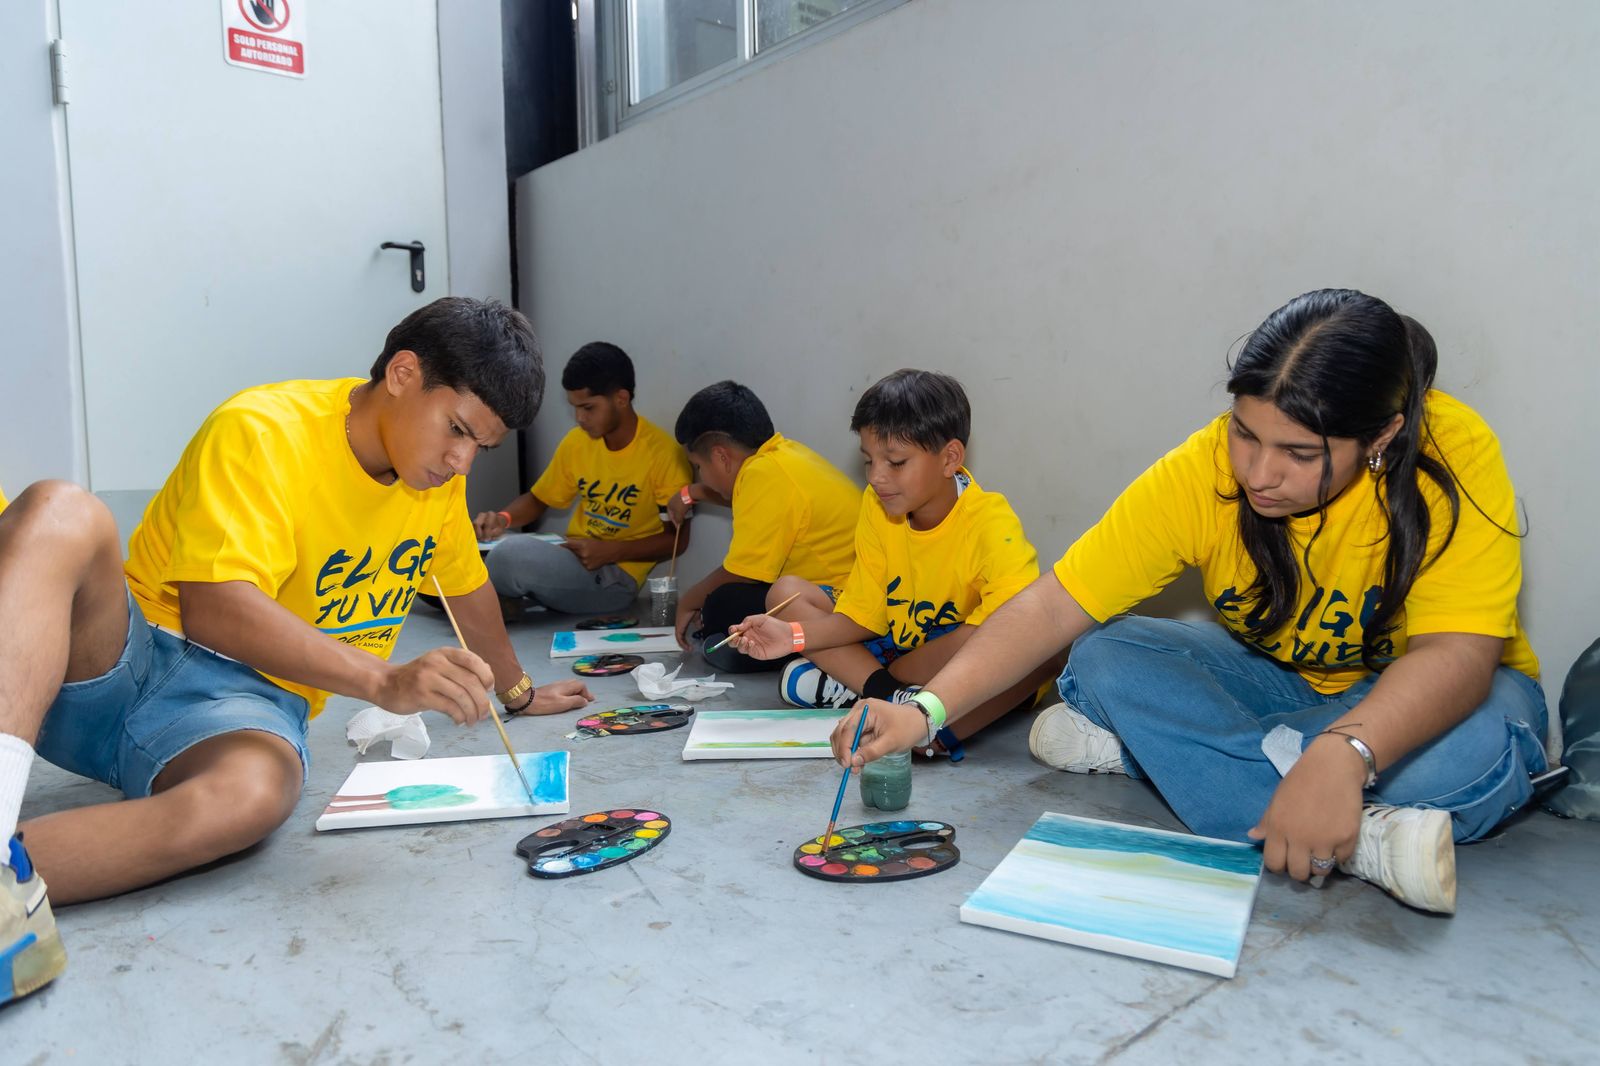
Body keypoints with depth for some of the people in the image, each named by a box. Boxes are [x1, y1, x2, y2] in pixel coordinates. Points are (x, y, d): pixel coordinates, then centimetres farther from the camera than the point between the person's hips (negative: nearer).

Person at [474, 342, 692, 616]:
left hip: (615, 576, -6)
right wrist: (504, 518, -6)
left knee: (512, 555, -30)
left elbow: (677, 538, -9)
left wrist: (611, 551, -21)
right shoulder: (576, 441, 4)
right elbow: (537, 499, 16)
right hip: (572, 561, 6)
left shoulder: (663, 452, -14)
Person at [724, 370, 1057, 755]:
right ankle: (891, 694, -23)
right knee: (786, 592, -3)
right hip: (897, 647, 6)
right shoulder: (878, 506, -5)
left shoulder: (989, 523, -23)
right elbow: (863, 614, -3)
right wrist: (795, 637, -21)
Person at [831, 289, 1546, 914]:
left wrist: (1343, 754, -53)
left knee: (1477, 745, -37)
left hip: (1421, 697, -2)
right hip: (1274, 680, 3)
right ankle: (1366, 835, -27)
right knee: (1100, 660, -21)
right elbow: (1053, 606, -24)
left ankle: (1145, 749, -25)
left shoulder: (1454, 456, -26)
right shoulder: (1200, 471, -21)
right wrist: (926, 709, -35)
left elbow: (1455, 655, -34)